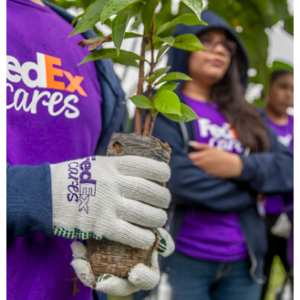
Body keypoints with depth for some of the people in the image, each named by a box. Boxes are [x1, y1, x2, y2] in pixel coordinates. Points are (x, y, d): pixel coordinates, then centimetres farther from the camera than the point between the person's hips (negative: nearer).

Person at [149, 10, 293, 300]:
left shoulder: (245, 114, 12)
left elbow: (286, 167, 4)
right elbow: (176, 176, -18)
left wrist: (240, 166, -15)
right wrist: (250, 194, -5)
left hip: (243, 260, 5)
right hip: (183, 257, -5)